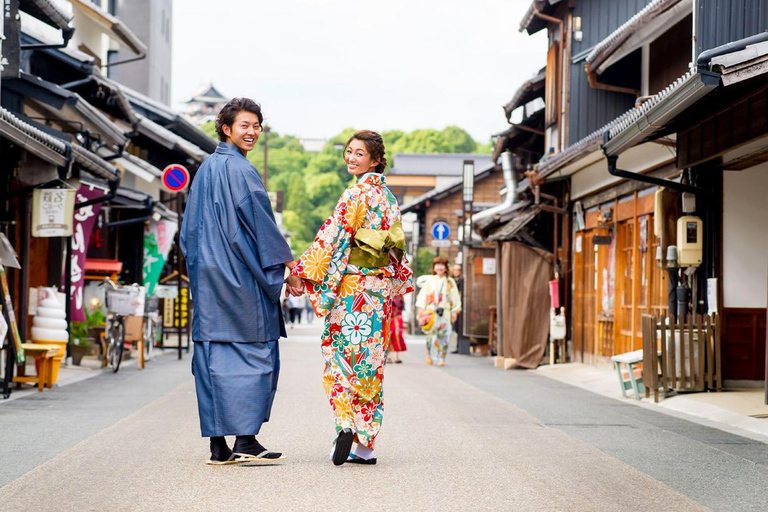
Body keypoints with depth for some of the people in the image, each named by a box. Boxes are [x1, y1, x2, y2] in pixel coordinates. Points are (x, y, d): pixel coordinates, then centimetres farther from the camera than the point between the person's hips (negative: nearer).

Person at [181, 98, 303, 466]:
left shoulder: (205, 169, 16)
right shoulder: (239, 169, -10)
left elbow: (189, 229, 19)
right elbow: (259, 220, -12)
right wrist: (287, 261, -5)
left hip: (207, 275, 8)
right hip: (240, 275, -8)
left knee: (213, 353, 6)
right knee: (253, 352, -4)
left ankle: (218, 445, 8)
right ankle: (245, 439, -7)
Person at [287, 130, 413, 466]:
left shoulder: (357, 193, -10)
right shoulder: (387, 197, 14)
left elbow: (333, 236, -15)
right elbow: (397, 245, 19)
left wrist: (301, 272, -13)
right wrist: (399, 283, 27)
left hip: (354, 286, -7)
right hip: (382, 287, 7)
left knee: (344, 355, -6)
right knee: (369, 362, 7)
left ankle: (346, 425, -21)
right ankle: (365, 444, 9)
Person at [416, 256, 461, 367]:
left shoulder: (450, 282, 11)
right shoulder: (430, 281, 10)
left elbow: (455, 297, 10)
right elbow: (423, 295, 6)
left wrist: (455, 311, 2)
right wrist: (420, 308, -4)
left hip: (445, 311, 0)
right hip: (431, 311, 0)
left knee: (443, 334, -7)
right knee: (431, 333, -7)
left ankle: (441, 359, -3)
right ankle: (429, 356, 9)